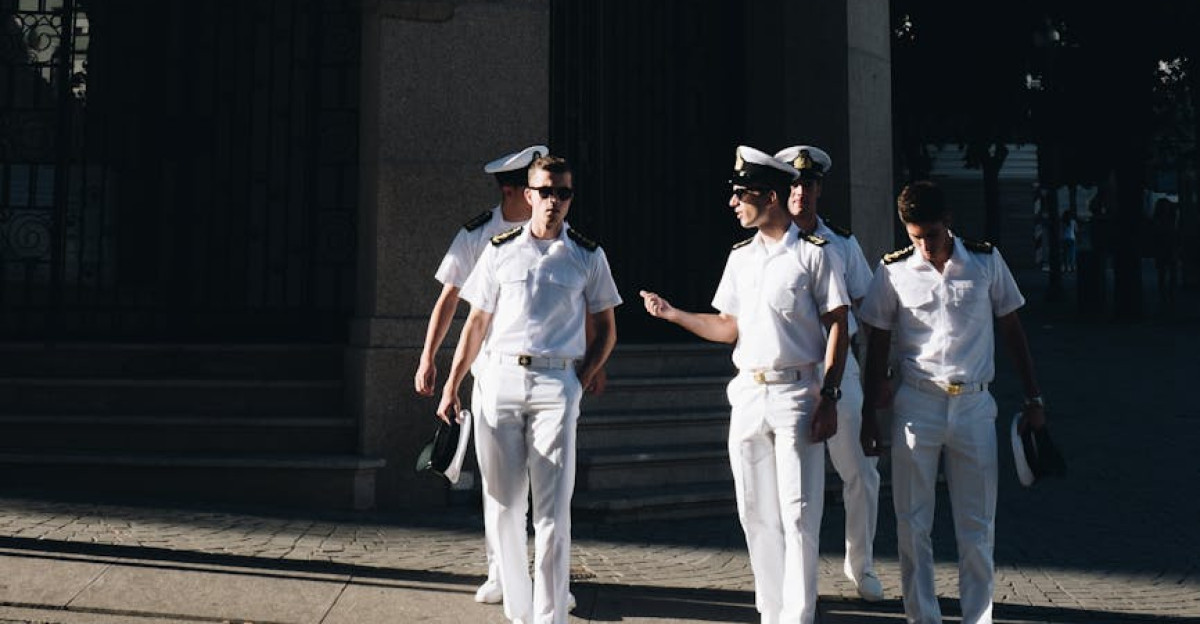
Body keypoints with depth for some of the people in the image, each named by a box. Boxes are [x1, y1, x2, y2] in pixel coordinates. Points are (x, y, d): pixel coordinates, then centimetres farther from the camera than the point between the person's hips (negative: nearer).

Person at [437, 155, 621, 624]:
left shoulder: (588, 256, 7)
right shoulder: (500, 251, 9)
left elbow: (605, 330, 12)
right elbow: (476, 322, 12)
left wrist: (580, 380, 1)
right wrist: (452, 385, 8)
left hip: (556, 384, -2)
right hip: (500, 379, 2)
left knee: (552, 512, -5)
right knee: (505, 506, 7)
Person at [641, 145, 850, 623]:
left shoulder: (813, 253, -4)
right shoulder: (740, 257, 14)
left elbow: (836, 327, -5)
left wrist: (829, 397, -12)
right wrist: (671, 313, 7)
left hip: (797, 393, -6)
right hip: (748, 395, 6)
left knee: (798, 513, -5)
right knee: (756, 513, 9)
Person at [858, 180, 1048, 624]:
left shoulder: (986, 261, 2)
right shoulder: (893, 270, 0)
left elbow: (1012, 329, 10)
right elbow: (878, 346, 6)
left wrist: (1033, 399, 8)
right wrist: (869, 416, 5)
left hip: (974, 405, 1)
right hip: (916, 404, 0)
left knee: (977, 526, 5)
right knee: (913, 525, 4)